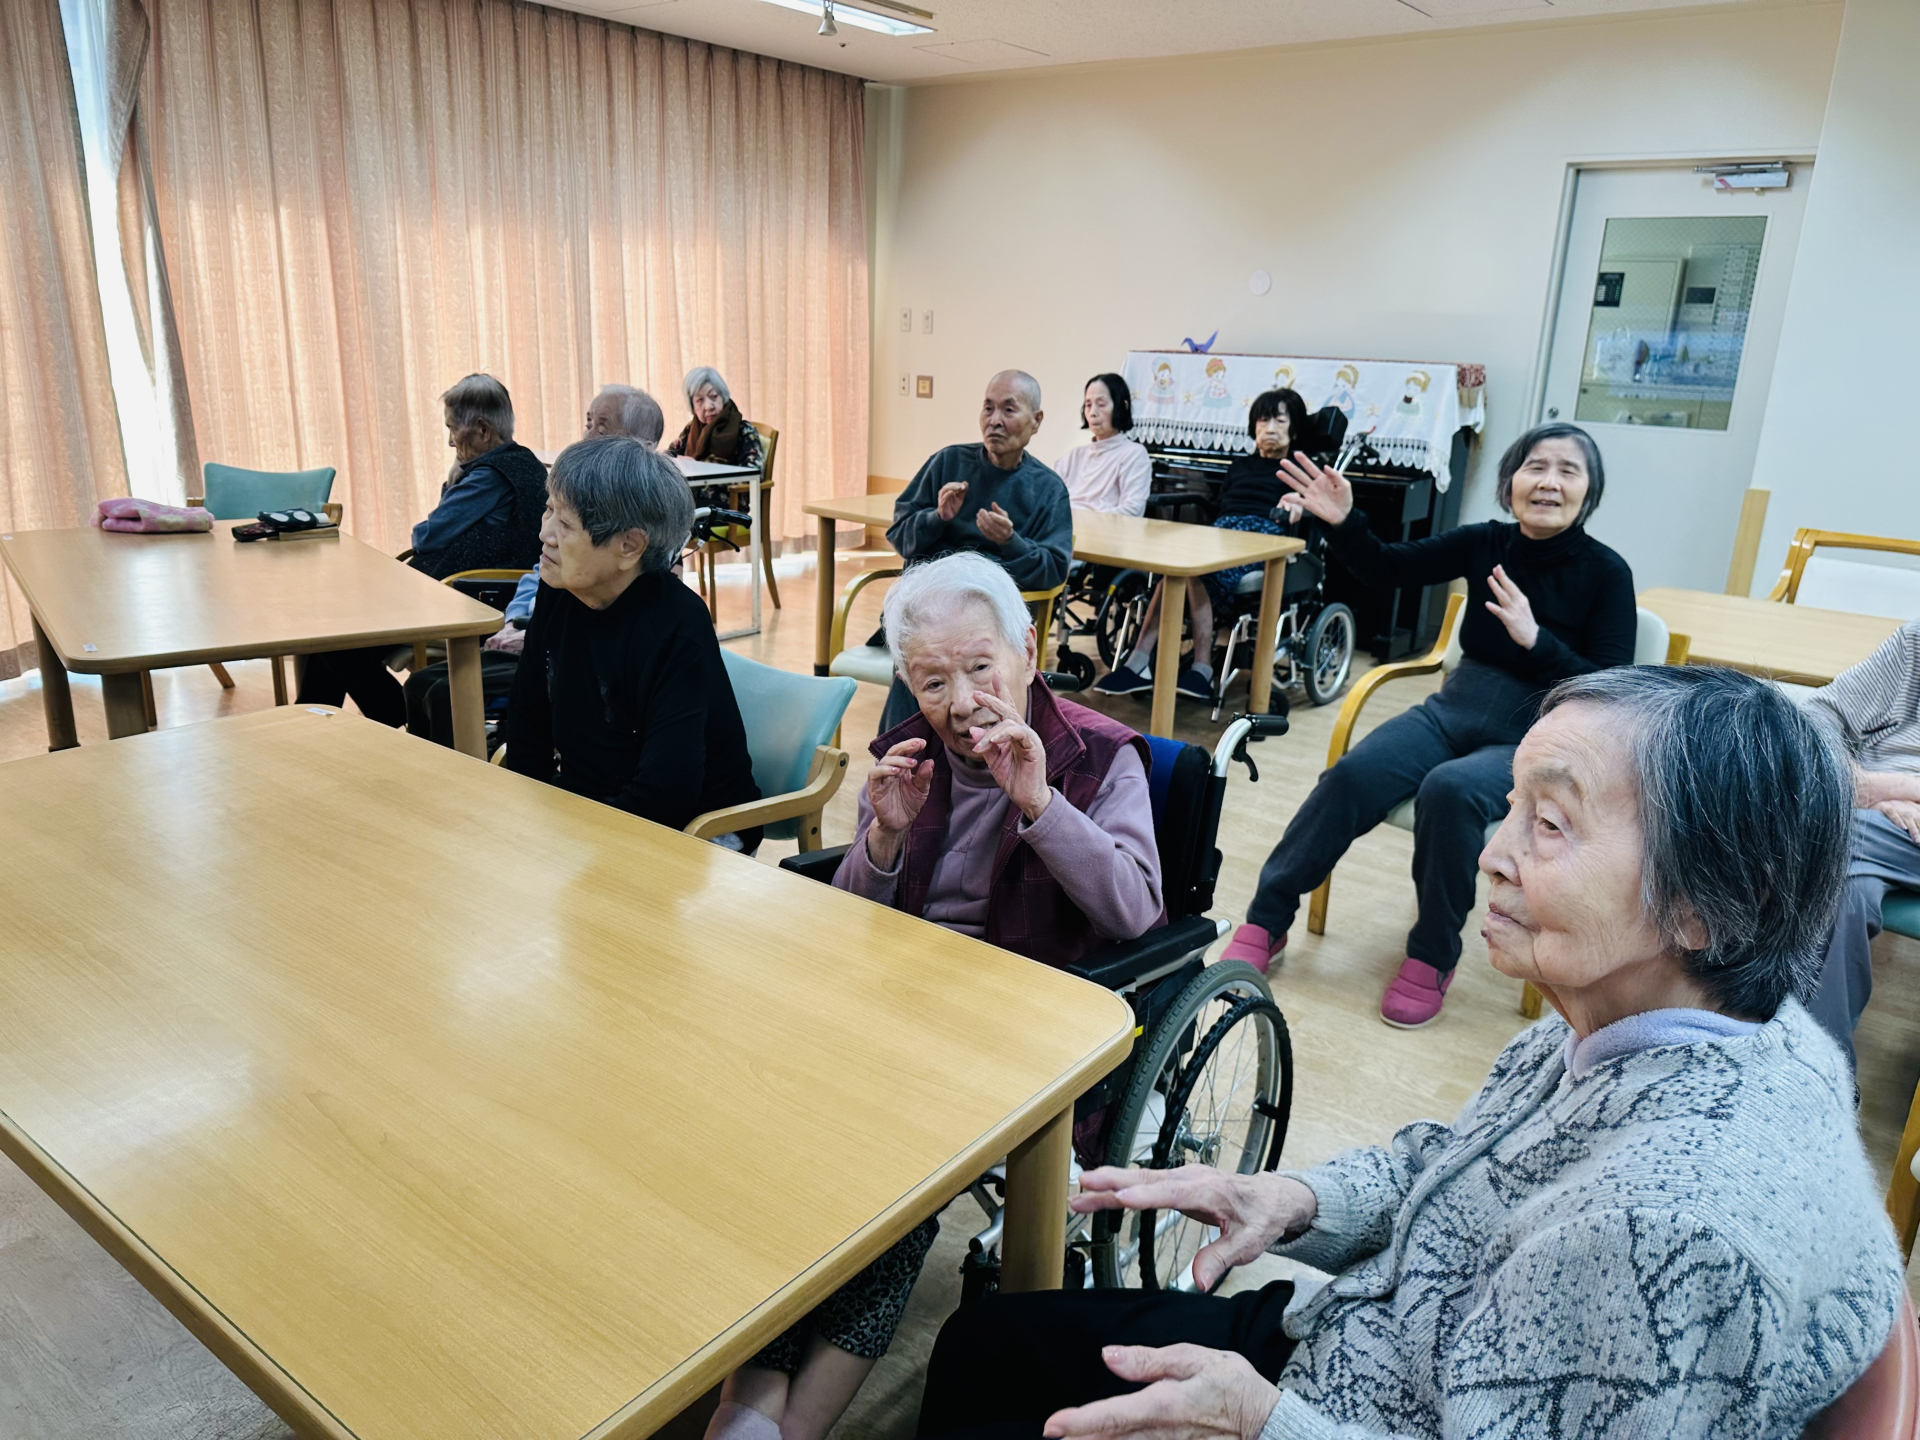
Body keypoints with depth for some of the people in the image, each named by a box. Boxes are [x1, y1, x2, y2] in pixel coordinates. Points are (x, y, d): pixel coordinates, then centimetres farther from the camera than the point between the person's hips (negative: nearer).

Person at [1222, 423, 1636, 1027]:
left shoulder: (1606, 573, -7)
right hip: (1455, 709, 4)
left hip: (1538, 740, -3)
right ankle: (1266, 921, -11)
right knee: (1354, 773, -22)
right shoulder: (1486, 544, 3)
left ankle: (1432, 959, -14)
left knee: (1450, 789, -35)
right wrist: (1343, 523, -12)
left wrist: (1536, 640, -26)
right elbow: (1387, 568, 6)